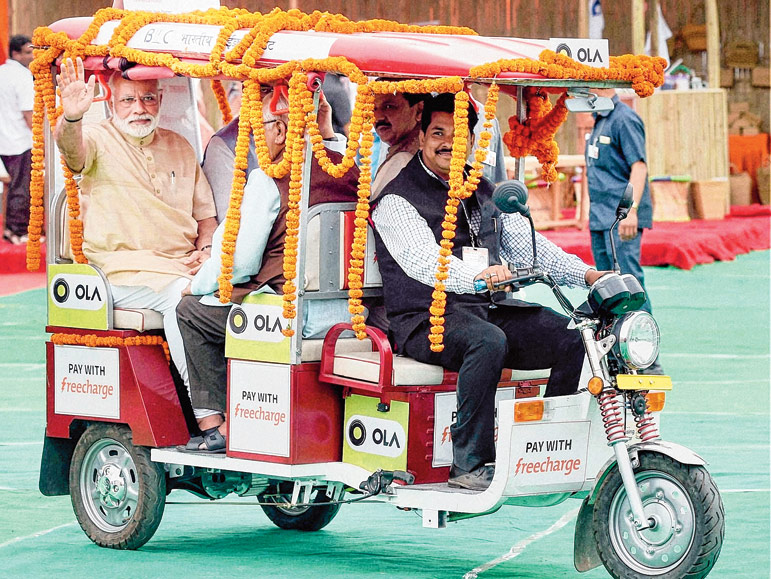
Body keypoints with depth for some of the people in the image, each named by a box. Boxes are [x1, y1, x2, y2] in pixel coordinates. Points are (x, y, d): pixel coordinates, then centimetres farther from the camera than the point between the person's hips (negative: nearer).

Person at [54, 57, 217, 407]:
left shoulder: (179, 147, 20)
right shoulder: (98, 140, 3)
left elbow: (205, 211, 23)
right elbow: (72, 149, -22)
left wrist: (206, 249, 2)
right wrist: (71, 117, -45)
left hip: (183, 264, 5)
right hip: (123, 268, -5)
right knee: (183, 296, -32)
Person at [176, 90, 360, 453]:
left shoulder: (269, 180, -12)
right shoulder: (348, 169, 10)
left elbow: (239, 262, -11)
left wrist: (197, 285, 10)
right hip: (347, 312, 8)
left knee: (192, 311, 12)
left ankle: (212, 423, 9)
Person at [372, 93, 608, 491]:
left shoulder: (485, 193, 20)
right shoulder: (397, 200, -3)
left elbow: (524, 245, 14)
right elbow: (422, 260, -21)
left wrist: (585, 274, -4)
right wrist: (478, 276, -41)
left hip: (491, 308, 7)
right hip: (424, 319, -7)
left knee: (572, 338, -13)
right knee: (488, 341, -37)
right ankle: (470, 464, -33)